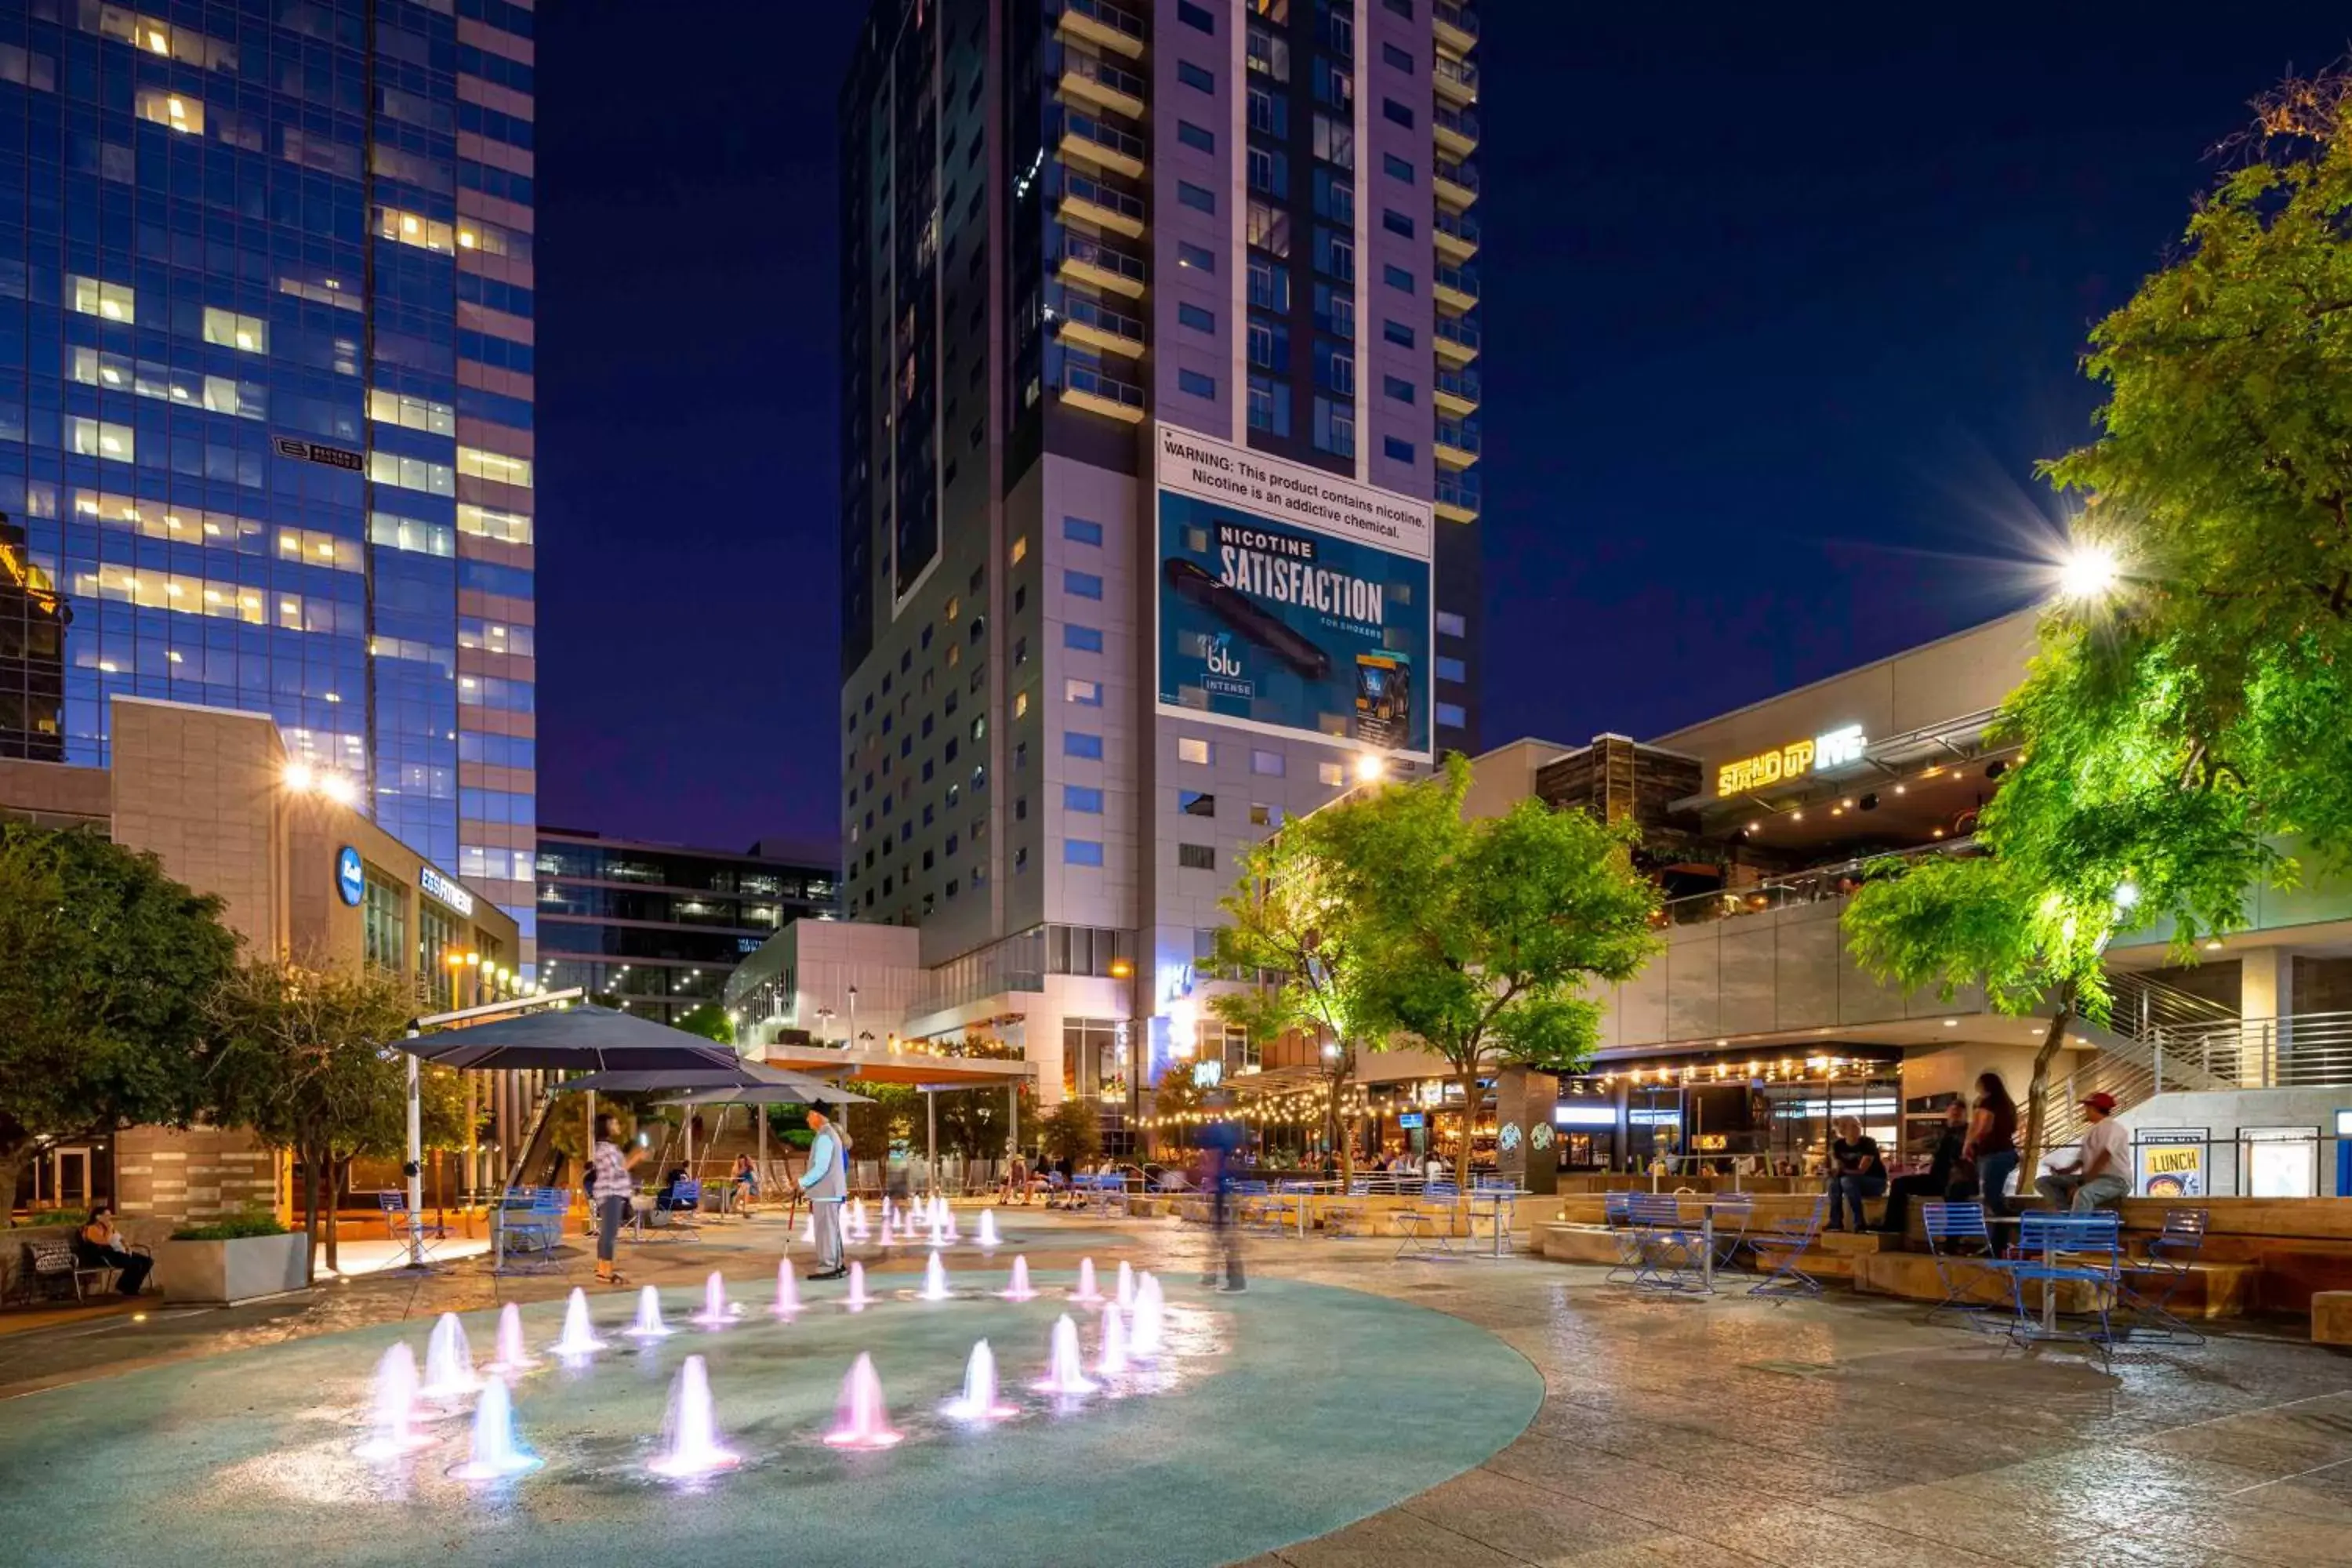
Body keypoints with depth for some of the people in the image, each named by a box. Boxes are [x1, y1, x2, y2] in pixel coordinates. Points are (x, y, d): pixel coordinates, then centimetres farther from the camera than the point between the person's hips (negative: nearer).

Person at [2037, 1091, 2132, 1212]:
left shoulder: (2113, 1127, -7)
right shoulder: (2090, 1131, 21)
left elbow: (2104, 1158, -19)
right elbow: (2081, 1160, 17)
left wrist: (2084, 1181, -23)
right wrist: (2064, 1170, -3)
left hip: (2115, 1180, -9)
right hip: (2090, 1178, 9)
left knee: (2083, 1194, -41)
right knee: (2043, 1182, -3)